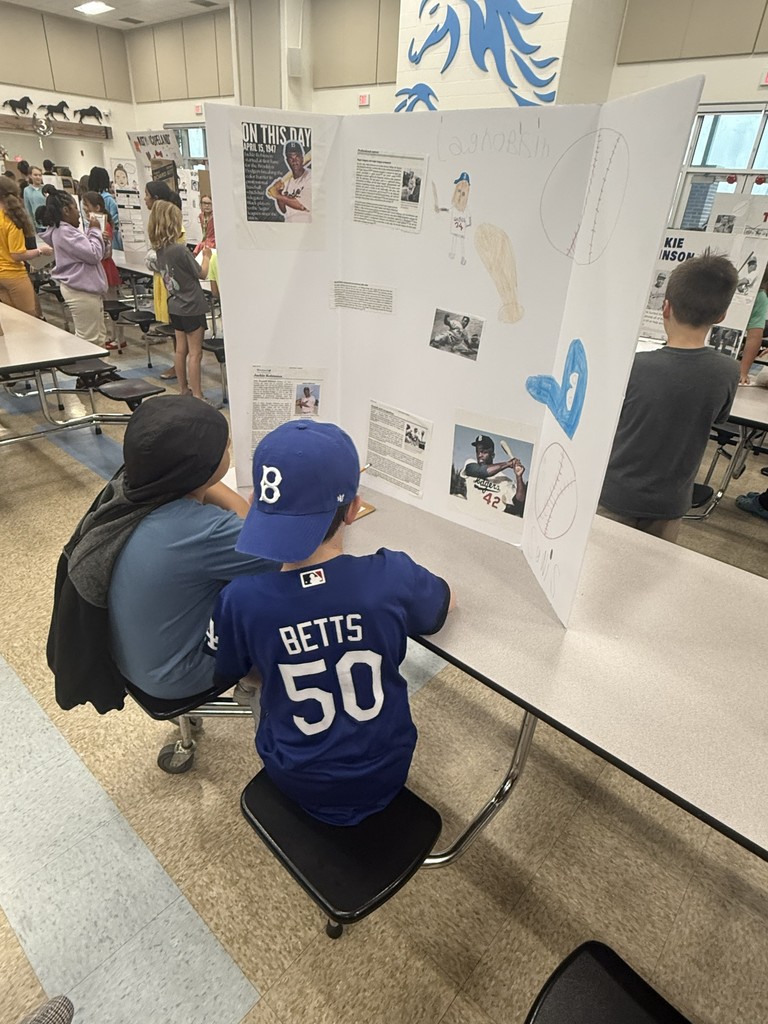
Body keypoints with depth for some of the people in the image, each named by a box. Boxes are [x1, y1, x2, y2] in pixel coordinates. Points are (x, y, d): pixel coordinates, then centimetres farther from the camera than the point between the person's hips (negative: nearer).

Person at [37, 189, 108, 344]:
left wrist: (101, 240, 8)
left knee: (98, 337, 16)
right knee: (89, 340, -9)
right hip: (81, 291, -11)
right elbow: (93, 255, -19)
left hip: (85, 289, 11)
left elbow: (87, 252, 23)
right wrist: (95, 231, -6)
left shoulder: (66, 230, 15)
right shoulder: (65, 232, -17)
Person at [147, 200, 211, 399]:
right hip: (192, 307, -8)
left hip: (175, 306, 8)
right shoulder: (180, 250, -20)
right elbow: (201, 273, -10)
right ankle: (197, 395, 0)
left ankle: (183, 390, 23)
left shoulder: (159, 250, 3)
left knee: (181, 350, 14)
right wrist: (206, 256, 8)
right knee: (195, 353, -3)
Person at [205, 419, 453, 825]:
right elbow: (445, 601, -3)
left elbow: (226, 674, -5)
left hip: (300, 784, 0)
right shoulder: (394, 577, -28)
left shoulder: (240, 599, -27)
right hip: (385, 775, 0)